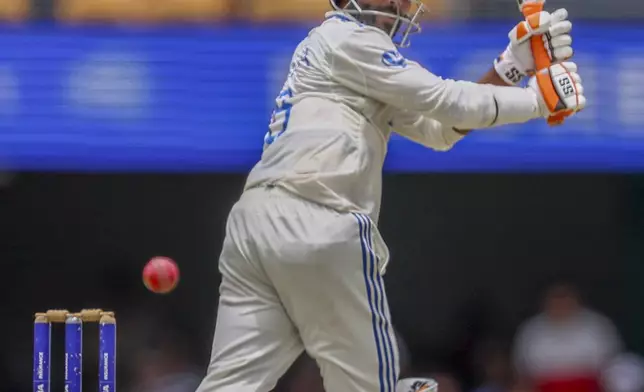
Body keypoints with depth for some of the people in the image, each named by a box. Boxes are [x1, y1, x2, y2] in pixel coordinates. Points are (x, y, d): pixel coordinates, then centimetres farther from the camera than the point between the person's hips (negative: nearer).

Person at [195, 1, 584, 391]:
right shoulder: (348, 39, 2)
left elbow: (440, 128, 24)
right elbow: (447, 101, -3)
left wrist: (513, 65, 19)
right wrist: (540, 98, 6)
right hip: (317, 226, -9)